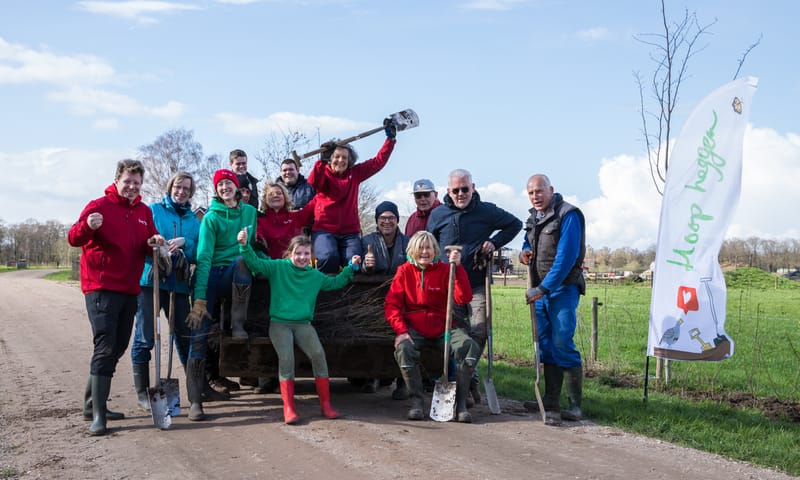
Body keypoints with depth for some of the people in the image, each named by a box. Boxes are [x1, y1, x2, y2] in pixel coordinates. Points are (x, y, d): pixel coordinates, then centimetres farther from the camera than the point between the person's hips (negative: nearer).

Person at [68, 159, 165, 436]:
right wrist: (87, 226, -35)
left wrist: (155, 242, -7)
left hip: (130, 290, 7)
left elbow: (148, 246, 17)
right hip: (101, 288, -7)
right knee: (105, 347, -14)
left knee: (118, 348, 14)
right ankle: (97, 415, -13)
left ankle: (93, 403, 27)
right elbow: (73, 239, -14)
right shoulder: (99, 206, -6)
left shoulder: (144, 212, 12)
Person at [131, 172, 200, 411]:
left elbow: (198, 255, 6)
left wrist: (184, 243, -11)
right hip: (150, 281, -3)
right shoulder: (153, 210, 4)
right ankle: (142, 392, 6)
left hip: (178, 283, 4)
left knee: (185, 336, 8)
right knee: (145, 338, -3)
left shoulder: (193, 220, 14)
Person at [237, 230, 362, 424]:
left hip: (303, 324, 3)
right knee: (286, 357, -27)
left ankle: (325, 403, -13)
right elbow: (255, 263, -6)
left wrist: (351, 267, 22)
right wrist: (245, 245, -21)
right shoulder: (278, 267, 4)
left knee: (318, 353, -23)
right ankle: (288, 407, -20)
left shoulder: (315, 275, 16)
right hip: (279, 323, -2)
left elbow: (335, 283, 30)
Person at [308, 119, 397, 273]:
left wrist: (390, 138, 12)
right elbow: (313, 182, -16)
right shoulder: (323, 173, 7)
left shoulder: (355, 173, 16)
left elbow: (378, 162, 16)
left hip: (350, 231, 3)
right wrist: (323, 160, -24)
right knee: (328, 257, -31)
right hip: (324, 229, -3)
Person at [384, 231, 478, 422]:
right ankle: (416, 400, -17)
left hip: (443, 327, 1)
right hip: (414, 328, 0)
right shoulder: (405, 271, 4)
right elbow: (391, 304, -2)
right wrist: (401, 331, -17)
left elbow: (463, 298, -12)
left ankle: (461, 402, -16)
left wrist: (458, 267, -21)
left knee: (470, 346, -25)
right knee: (404, 349, -33)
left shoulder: (444, 270, 2)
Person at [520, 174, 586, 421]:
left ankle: (575, 404, -8)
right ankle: (551, 399, 17)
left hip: (562, 288, -8)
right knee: (546, 344, 10)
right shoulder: (534, 217, 14)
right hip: (540, 290, 8)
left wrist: (543, 288, -21)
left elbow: (566, 257, -19)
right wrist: (524, 252, 4)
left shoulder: (568, 215, -12)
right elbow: (528, 243, 30)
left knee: (562, 343, -13)